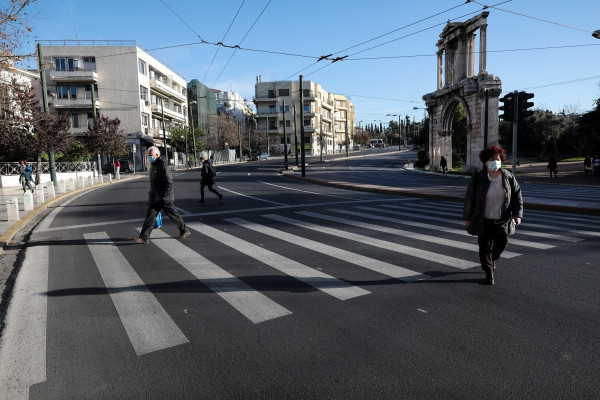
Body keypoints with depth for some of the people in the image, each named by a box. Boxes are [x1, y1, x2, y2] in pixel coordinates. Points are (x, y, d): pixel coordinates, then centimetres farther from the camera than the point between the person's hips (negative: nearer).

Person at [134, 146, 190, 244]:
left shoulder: (163, 165, -17)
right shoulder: (153, 165, 13)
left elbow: (169, 182, -21)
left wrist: (164, 196, -22)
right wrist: (151, 194, 22)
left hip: (164, 199, -9)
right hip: (154, 198, 9)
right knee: (150, 216, 8)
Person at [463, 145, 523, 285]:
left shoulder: (508, 177, -1)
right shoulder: (477, 178, -8)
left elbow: (517, 196, 4)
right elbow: (469, 198, -3)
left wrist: (517, 214, -6)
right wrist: (467, 217, -1)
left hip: (502, 220, 2)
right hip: (484, 220, -2)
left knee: (502, 243, 9)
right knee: (485, 246, 2)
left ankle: (493, 258, 43)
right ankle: (489, 273, 16)